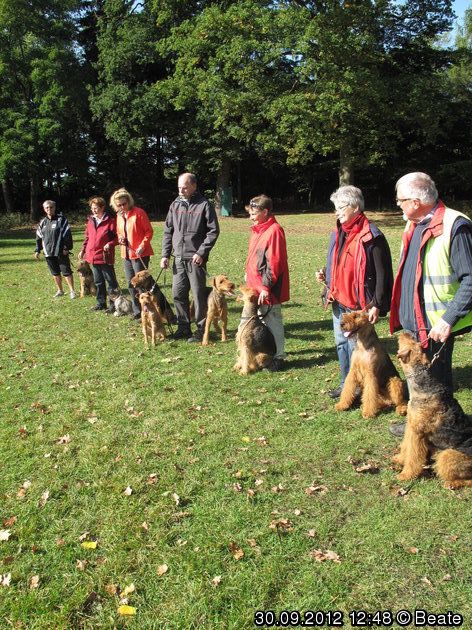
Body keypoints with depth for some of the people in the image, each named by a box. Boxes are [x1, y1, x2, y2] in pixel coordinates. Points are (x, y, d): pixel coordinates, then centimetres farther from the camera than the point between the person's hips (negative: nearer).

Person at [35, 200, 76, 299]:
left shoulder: (61, 219, -4)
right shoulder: (43, 222, 13)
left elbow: (67, 234, -8)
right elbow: (39, 237, 18)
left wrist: (67, 248, -13)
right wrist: (37, 250, 14)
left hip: (61, 252, -5)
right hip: (48, 252, 6)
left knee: (66, 271, -4)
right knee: (55, 272, 12)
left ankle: (72, 291, 4)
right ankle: (59, 291, 24)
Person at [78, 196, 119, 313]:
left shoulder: (111, 220, -9)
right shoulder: (91, 220, 11)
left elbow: (118, 236, -8)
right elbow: (87, 237, 21)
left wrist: (110, 244, -22)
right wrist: (83, 250, 17)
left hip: (105, 257, -7)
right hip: (93, 256, 7)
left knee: (111, 281, 0)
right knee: (98, 282, 16)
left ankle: (113, 305, 7)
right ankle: (101, 303, 27)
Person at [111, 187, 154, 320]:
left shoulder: (139, 212, -10)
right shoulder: (119, 216, 11)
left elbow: (149, 231, -9)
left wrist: (142, 246, -19)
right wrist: (120, 238, 1)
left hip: (139, 254, -7)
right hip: (126, 254, 7)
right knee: (131, 283, 11)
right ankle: (137, 311, 21)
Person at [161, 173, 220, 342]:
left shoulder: (204, 205, -4)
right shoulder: (175, 205, 11)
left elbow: (213, 231, -6)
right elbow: (168, 231, 15)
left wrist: (201, 253, -14)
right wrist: (165, 255, 7)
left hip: (196, 259, -5)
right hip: (178, 258, 5)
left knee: (199, 295, -1)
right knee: (178, 294, 8)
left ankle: (201, 330, 10)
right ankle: (183, 327, 21)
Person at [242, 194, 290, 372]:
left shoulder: (274, 230, -16)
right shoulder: (257, 229, 13)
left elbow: (275, 262, -20)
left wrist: (266, 286, -20)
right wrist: (248, 274, 18)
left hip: (268, 290, -9)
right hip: (255, 286, 9)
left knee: (273, 322, -1)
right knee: (261, 320, 17)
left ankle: (278, 358, 10)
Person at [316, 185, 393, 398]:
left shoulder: (371, 237, -13)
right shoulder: (338, 233, 11)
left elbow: (382, 274, -13)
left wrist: (377, 305, -16)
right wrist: (325, 276, 4)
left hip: (359, 304, -8)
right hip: (338, 301, 8)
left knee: (356, 346, 0)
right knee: (341, 343, 16)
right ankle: (346, 384, 29)